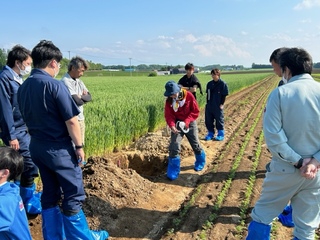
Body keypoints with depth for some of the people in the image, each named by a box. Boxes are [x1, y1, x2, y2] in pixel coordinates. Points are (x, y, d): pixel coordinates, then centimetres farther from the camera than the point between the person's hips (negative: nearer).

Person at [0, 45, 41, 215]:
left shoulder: (18, 79, 12)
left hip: (25, 130, 9)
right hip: (17, 132, -9)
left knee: (23, 165, 18)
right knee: (30, 165, -4)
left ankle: (22, 195, 33)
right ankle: (29, 203, 11)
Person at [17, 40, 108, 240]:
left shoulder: (23, 87, 5)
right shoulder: (55, 85, -18)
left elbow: (27, 118, 12)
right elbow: (71, 120, -19)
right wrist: (79, 146, -9)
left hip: (36, 146, 8)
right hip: (58, 148, -8)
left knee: (50, 193, 18)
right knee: (74, 194, 6)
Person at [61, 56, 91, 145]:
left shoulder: (78, 81, 12)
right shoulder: (65, 81, -15)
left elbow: (89, 97, 7)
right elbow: (77, 101, -21)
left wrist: (81, 97, -12)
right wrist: (84, 97, -1)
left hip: (81, 119, 8)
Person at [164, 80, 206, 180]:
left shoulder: (189, 95, -17)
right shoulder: (169, 101, -9)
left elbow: (196, 111, -13)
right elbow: (168, 115, -9)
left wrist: (186, 121, -24)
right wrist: (172, 125, -29)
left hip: (190, 124, -1)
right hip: (177, 124, 1)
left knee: (195, 145, 10)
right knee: (174, 146, -11)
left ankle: (200, 162, 40)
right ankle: (173, 171, 0)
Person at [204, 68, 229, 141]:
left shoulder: (223, 84, -7)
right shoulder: (209, 84, 7)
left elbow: (224, 95, -6)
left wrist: (222, 104, -10)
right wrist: (207, 103, 8)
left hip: (218, 106, -5)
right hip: (209, 106, 5)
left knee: (219, 120, 5)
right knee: (208, 120, 9)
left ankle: (221, 134, 17)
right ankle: (210, 134, 23)